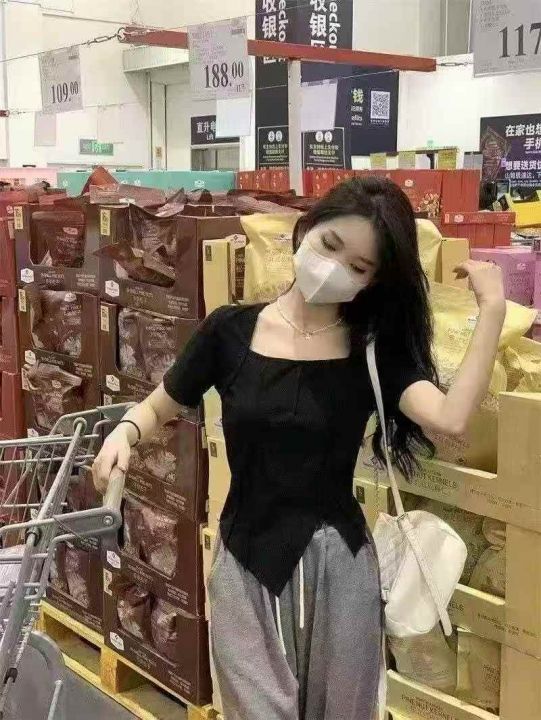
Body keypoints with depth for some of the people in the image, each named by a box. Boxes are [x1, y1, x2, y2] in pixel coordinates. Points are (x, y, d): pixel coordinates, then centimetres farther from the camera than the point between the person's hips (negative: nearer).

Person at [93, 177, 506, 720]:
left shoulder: (375, 348, -4)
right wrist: (125, 432, -11)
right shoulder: (230, 331, -3)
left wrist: (492, 309, -22)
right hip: (248, 562, 0)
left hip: (338, 563, 1)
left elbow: (451, 418, -23)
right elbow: (158, 408, 10)